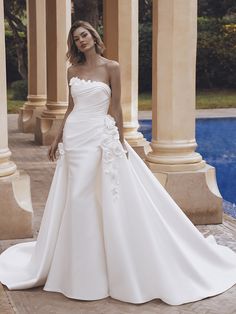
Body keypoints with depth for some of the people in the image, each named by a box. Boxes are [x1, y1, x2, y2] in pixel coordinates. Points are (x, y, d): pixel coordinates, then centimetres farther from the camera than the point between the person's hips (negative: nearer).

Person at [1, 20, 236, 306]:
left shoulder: (111, 67, -3)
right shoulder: (73, 70, 10)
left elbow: (116, 108, -4)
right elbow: (70, 107, 15)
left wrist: (120, 142, -7)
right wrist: (58, 138, 13)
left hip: (100, 137, -5)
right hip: (74, 135, 5)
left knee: (106, 199, -5)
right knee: (75, 200, 7)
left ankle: (117, 268, 9)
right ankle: (79, 268, 21)